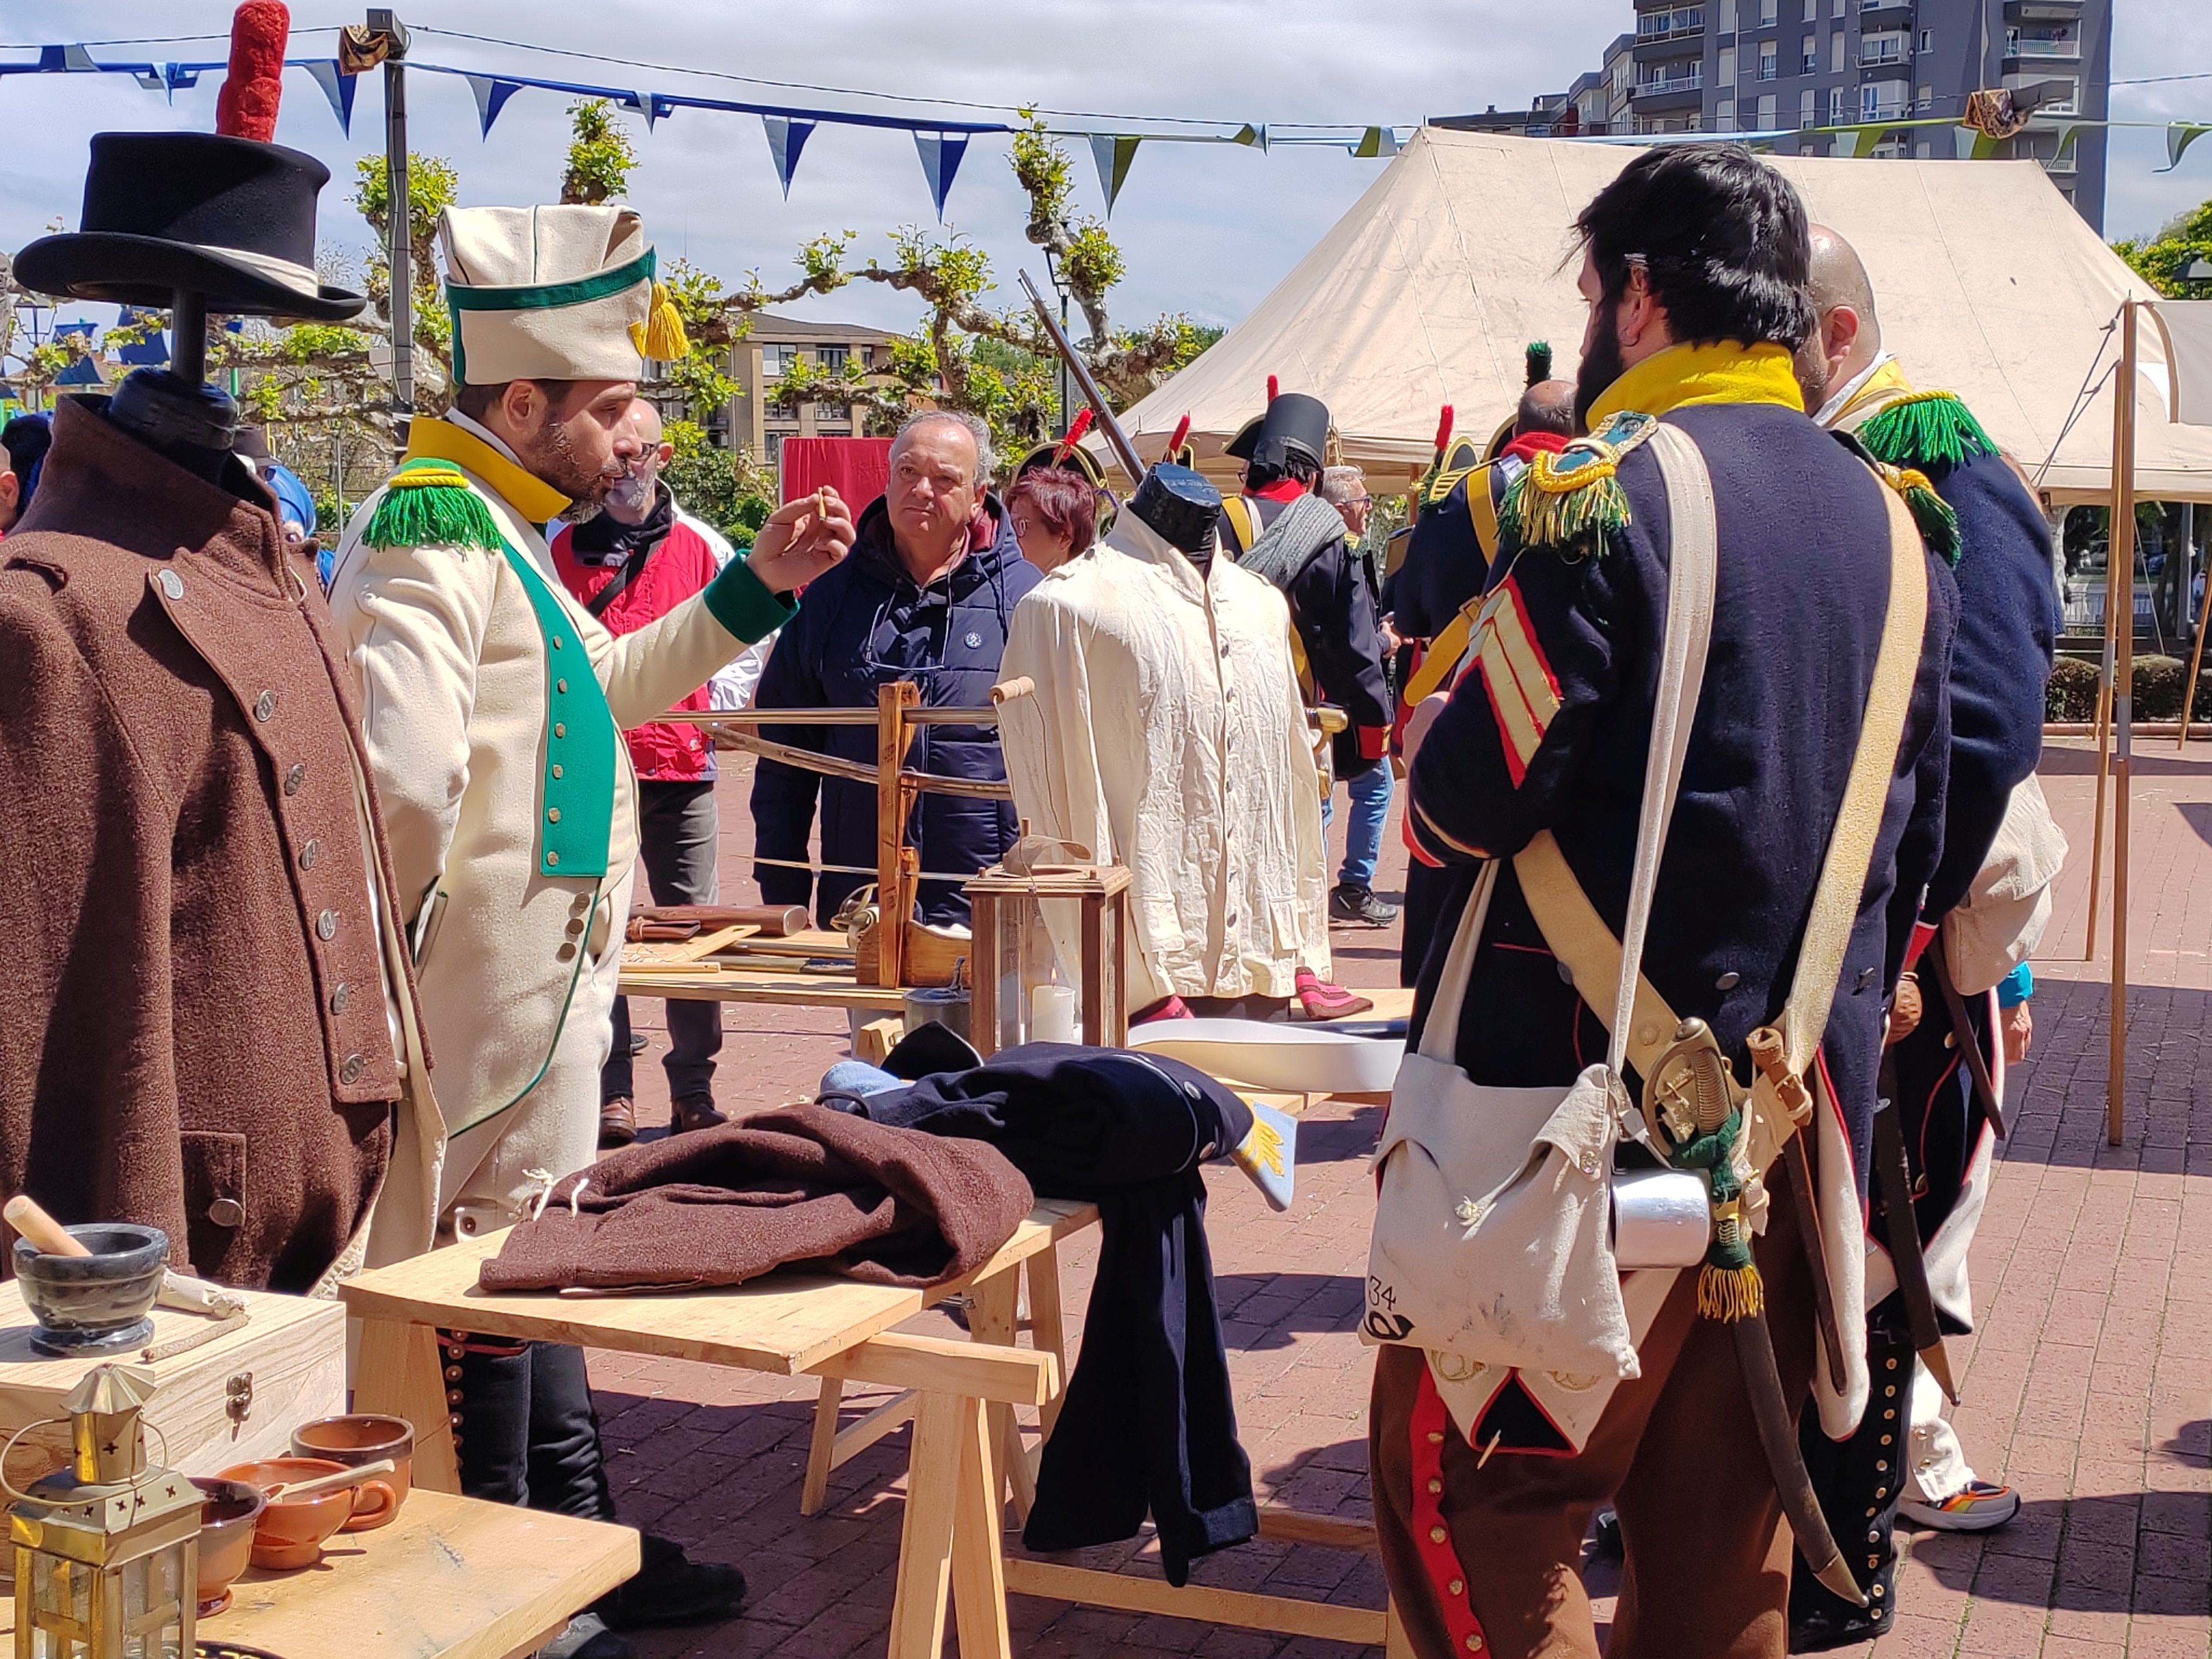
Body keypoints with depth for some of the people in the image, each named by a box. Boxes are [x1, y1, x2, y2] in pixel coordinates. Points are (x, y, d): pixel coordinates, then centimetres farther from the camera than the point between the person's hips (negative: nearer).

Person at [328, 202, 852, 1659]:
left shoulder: (494, 530, 14)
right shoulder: (431, 535, -19)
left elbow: (605, 682, 27)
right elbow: (402, 775, -33)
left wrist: (755, 586, 21)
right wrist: (402, 929, -18)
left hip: (545, 979, 10)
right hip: (492, 994, -10)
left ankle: (582, 1541, 33)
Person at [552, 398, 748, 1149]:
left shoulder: (703, 549, 7)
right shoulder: (558, 548, 6)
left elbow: (742, 644, 15)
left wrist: (719, 710, 1)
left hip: (681, 768, 0)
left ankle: (694, 1091, 12)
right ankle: (611, 1095, 8)